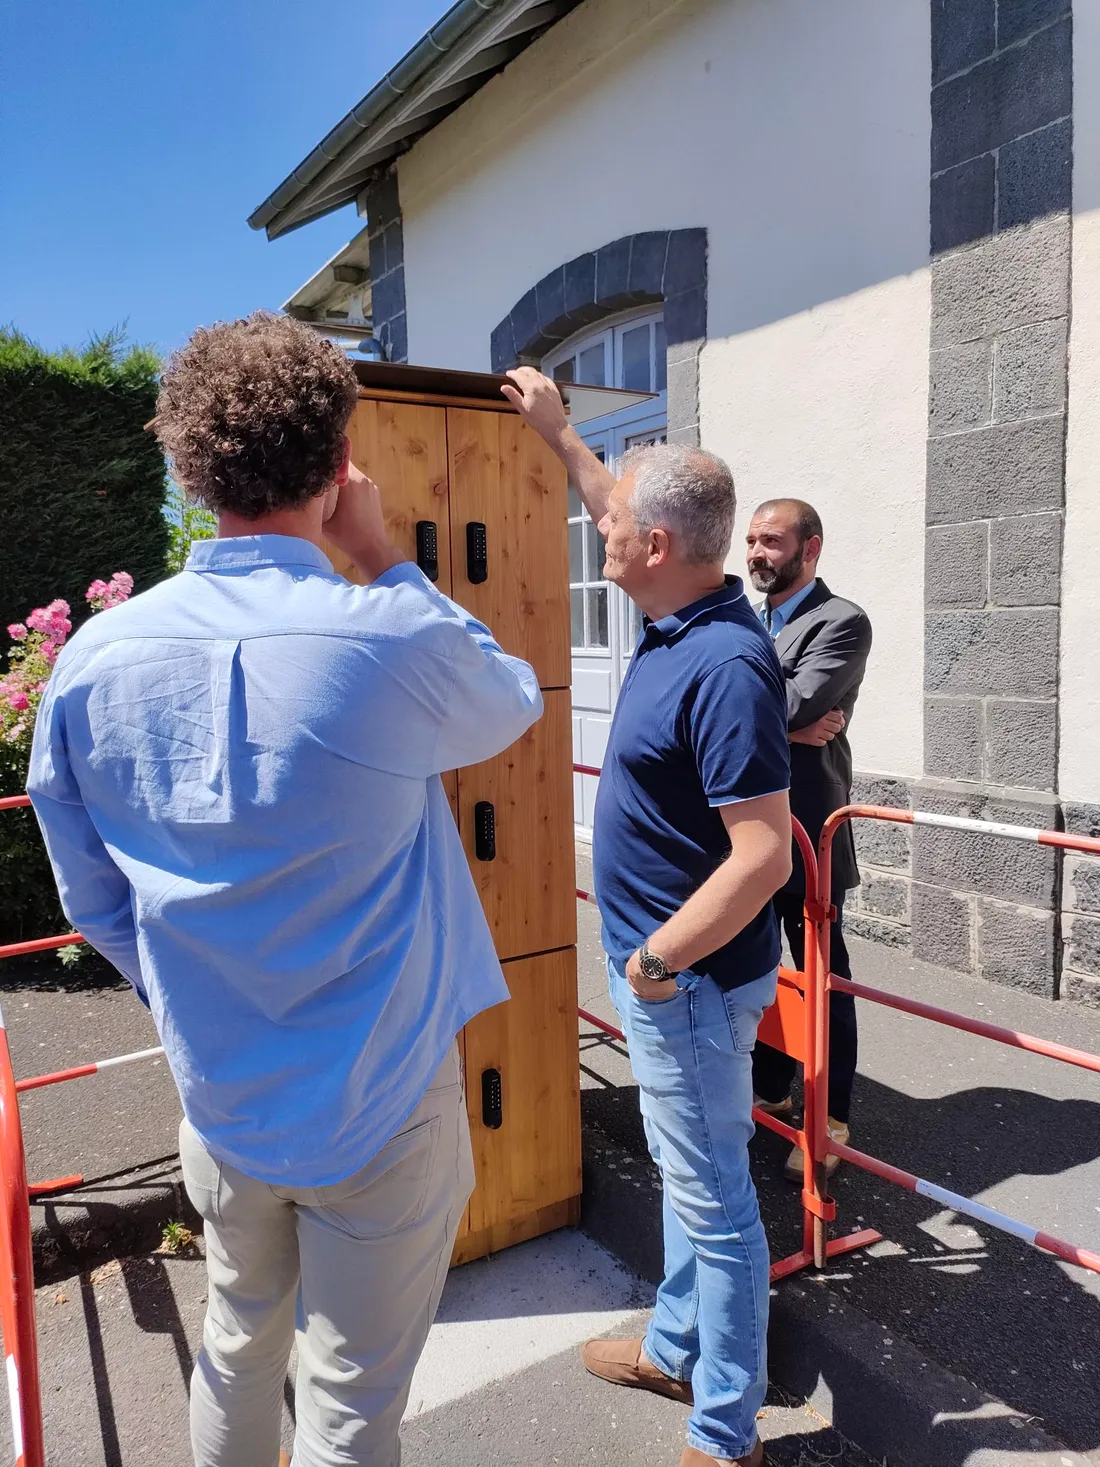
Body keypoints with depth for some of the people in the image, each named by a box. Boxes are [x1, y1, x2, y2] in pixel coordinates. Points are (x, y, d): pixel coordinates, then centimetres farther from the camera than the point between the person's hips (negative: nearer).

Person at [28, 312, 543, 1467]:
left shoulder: (94, 660, -10)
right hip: (380, 1100, -4)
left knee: (237, 1345, 29)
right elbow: (515, 703, 1)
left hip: (218, 1092, 5)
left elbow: (94, 903, 2)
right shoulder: (395, 638, -23)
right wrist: (386, 562, -1)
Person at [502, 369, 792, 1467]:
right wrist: (556, 431, 28)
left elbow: (763, 857, -29)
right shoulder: (677, 621, 2)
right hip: (666, 968, 10)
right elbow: (618, 509, 23)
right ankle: (675, 1348, 46)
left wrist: (655, 961, -20)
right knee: (687, 1172, 24)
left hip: (691, 979, -10)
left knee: (714, 1197, 8)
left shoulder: (725, 666, -27)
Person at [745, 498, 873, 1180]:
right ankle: (769, 1088, 38)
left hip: (806, 836, -7)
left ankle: (831, 1119, 24)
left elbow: (794, 707, -23)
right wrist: (787, 727, -15)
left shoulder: (842, 622, -10)